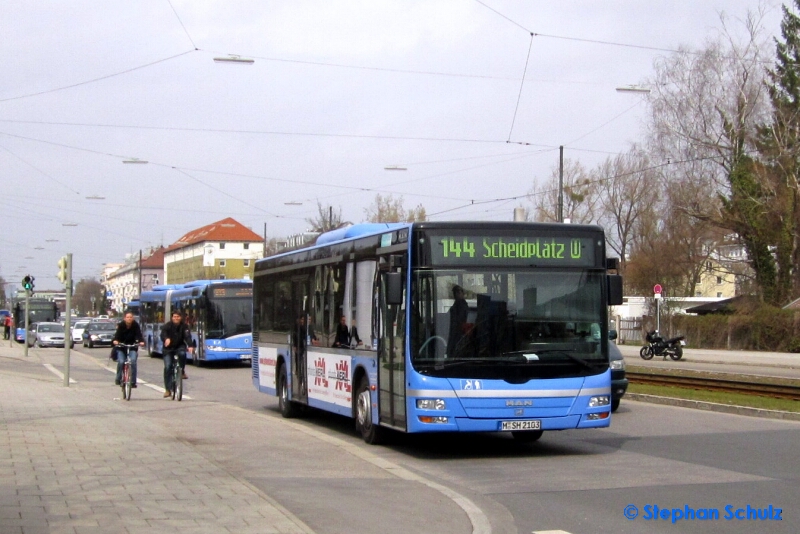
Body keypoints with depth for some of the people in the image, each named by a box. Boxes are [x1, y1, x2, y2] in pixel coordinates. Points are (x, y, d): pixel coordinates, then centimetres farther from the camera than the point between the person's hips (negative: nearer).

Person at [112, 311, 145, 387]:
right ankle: (118, 378, 4)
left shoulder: (135, 325, -9)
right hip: (121, 346, 0)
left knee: (133, 361, -19)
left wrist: (141, 341, -40)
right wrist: (115, 341, -43)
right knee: (121, 362, -18)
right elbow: (117, 334, -21)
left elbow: (139, 334, -19)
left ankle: (133, 381, -12)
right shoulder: (121, 325, -11)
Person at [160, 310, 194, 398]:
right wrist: (166, 339, -56)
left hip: (179, 346, 1)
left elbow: (187, 336, -21)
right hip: (168, 348, -1)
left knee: (182, 353, -34)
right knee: (167, 367, -11)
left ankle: (182, 371, -9)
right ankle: (168, 390, -4)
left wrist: (190, 346, -40)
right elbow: (163, 333, -31)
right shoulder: (167, 326, -12)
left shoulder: (184, 326, -7)